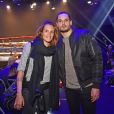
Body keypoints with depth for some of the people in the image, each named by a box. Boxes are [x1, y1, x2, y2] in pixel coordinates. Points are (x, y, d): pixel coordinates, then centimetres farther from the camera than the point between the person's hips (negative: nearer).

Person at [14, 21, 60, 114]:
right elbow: (21, 69, -10)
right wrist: (19, 94, -18)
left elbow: (55, 74, 11)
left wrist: (55, 95, 9)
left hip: (46, 90, 4)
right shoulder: (30, 46, -7)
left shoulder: (54, 51, 4)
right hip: (29, 89, -3)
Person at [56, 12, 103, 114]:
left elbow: (97, 59, -11)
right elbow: (58, 65, 11)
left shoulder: (84, 35, -9)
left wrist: (96, 85, -15)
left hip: (86, 87, -3)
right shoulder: (58, 42, 3)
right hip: (69, 88, 4)